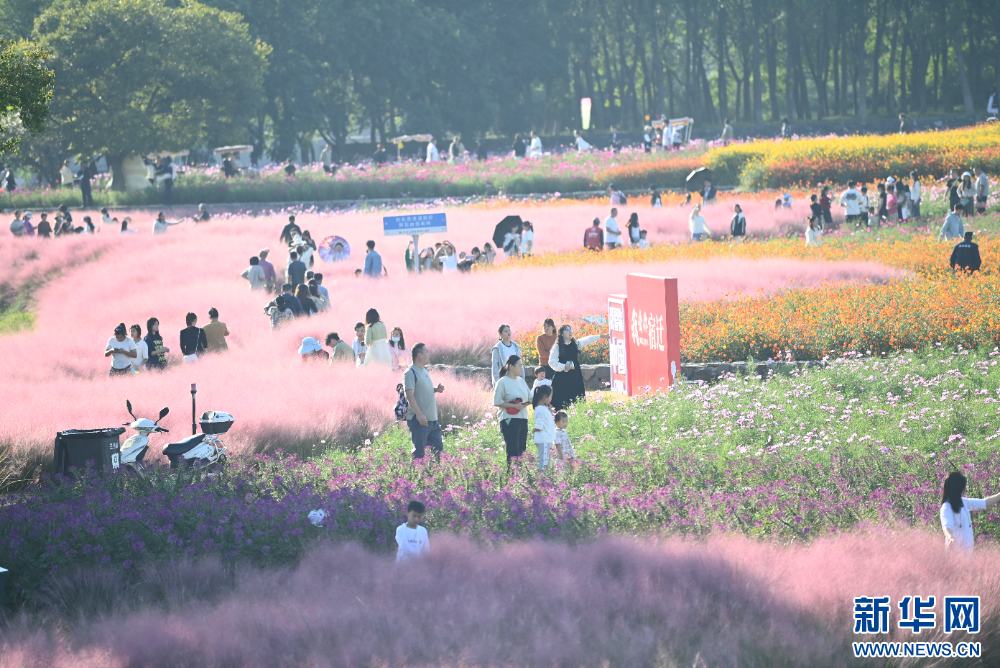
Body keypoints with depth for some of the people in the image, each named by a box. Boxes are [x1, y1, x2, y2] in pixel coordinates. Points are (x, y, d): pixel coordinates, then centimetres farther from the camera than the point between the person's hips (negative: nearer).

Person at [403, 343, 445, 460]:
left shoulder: (424, 371, 15)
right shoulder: (410, 373, -13)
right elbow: (410, 396, -20)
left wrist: (436, 389, 6)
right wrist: (419, 415, -26)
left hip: (432, 419, 9)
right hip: (418, 420, -9)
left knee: (438, 447, 12)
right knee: (419, 451, -6)